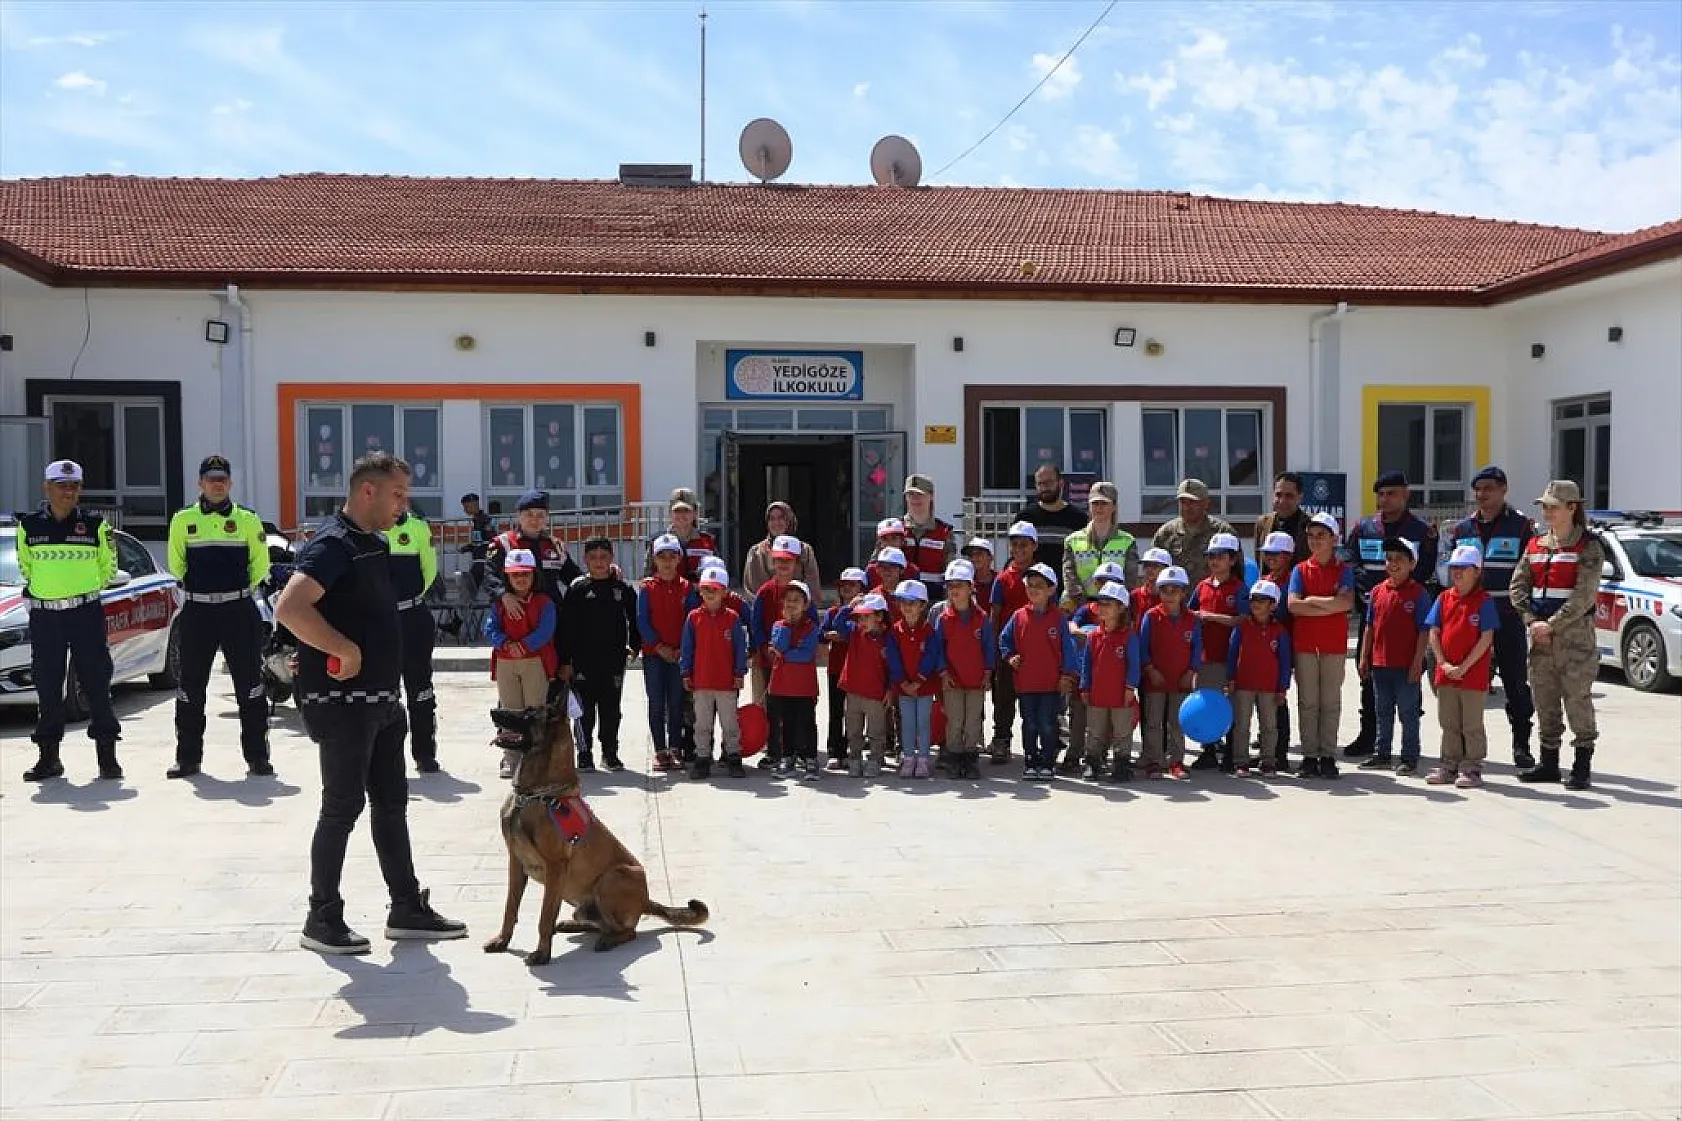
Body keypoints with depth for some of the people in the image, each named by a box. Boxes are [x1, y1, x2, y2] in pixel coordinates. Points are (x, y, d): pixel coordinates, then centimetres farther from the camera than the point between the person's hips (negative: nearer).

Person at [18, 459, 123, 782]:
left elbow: (108, 568, 11)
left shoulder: (95, 525, 0)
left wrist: (83, 589, 9)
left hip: (86, 613, -2)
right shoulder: (29, 525, 5)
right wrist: (45, 591, 14)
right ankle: (48, 756, 15)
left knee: (96, 683, -2)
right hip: (44, 616, 2)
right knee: (47, 686, 6)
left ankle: (107, 755, 4)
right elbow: (26, 567, 18)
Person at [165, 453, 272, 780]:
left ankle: (257, 755, 6)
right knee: (191, 685, 5)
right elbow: (176, 565, 15)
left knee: (250, 684, -1)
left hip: (239, 610, -1)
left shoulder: (247, 519, 3)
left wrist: (237, 590, 9)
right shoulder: (183, 520, 6)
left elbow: (260, 564, 10)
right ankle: (188, 756, 15)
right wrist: (200, 588, 14)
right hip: (197, 612, 1)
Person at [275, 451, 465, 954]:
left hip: (381, 700, 9)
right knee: (343, 805, -2)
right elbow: (289, 609, -29)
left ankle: (407, 908, 20)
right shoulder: (332, 545, -16)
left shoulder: (374, 544, 14)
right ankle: (322, 920, 10)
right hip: (342, 701, -9)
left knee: (391, 801, 12)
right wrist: (347, 651, -24)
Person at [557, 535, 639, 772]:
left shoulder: (623, 588, 4)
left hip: (613, 661, 2)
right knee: (584, 709, 1)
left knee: (611, 709, 9)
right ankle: (585, 755, 10)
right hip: (583, 660, -1)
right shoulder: (577, 589, 0)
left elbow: (634, 620, 14)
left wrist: (634, 646, 3)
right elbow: (565, 626, -2)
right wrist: (564, 661, -6)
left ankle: (610, 753, 20)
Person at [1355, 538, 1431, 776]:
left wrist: (1417, 663, -14)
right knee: (1382, 713, 14)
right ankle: (1381, 755, 23)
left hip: (1406, 666, -6)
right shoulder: (1377, 592, 9)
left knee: (1408, 713, 3)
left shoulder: (1419, 593, -7)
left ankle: (1410, 758, 10)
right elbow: (1369, 627, 13)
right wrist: (1363, 658, 10)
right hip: (1379, 663, 6)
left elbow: (1424, 631, -9)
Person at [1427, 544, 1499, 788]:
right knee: (1449, 724, 14)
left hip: (1473, 675, -5)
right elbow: (1434, 633, 5)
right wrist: (1443, 663, -7)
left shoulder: (1484, 601, -8)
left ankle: (1472, 768, 12)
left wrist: (1464, 667, -15)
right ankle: (1449, 765, 23)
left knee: (1472, 725, 4)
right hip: (1446, 674, 5)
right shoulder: (1444, 598, 7)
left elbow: (1487, 638, -12)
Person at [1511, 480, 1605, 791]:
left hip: (1575, 633, -6)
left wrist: (1552, 624, -16)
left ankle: (1582, 765, 1)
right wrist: (1532, 621, -6)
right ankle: (1548, 762, 18)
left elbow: (1583, 596, -13)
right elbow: (1517, 587, 8)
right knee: (1544, 698, 9)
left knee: (1577, 697, -6)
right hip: (1540, 635, 6)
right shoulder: (1535, 545, 13)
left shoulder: (1588, 547, -4)